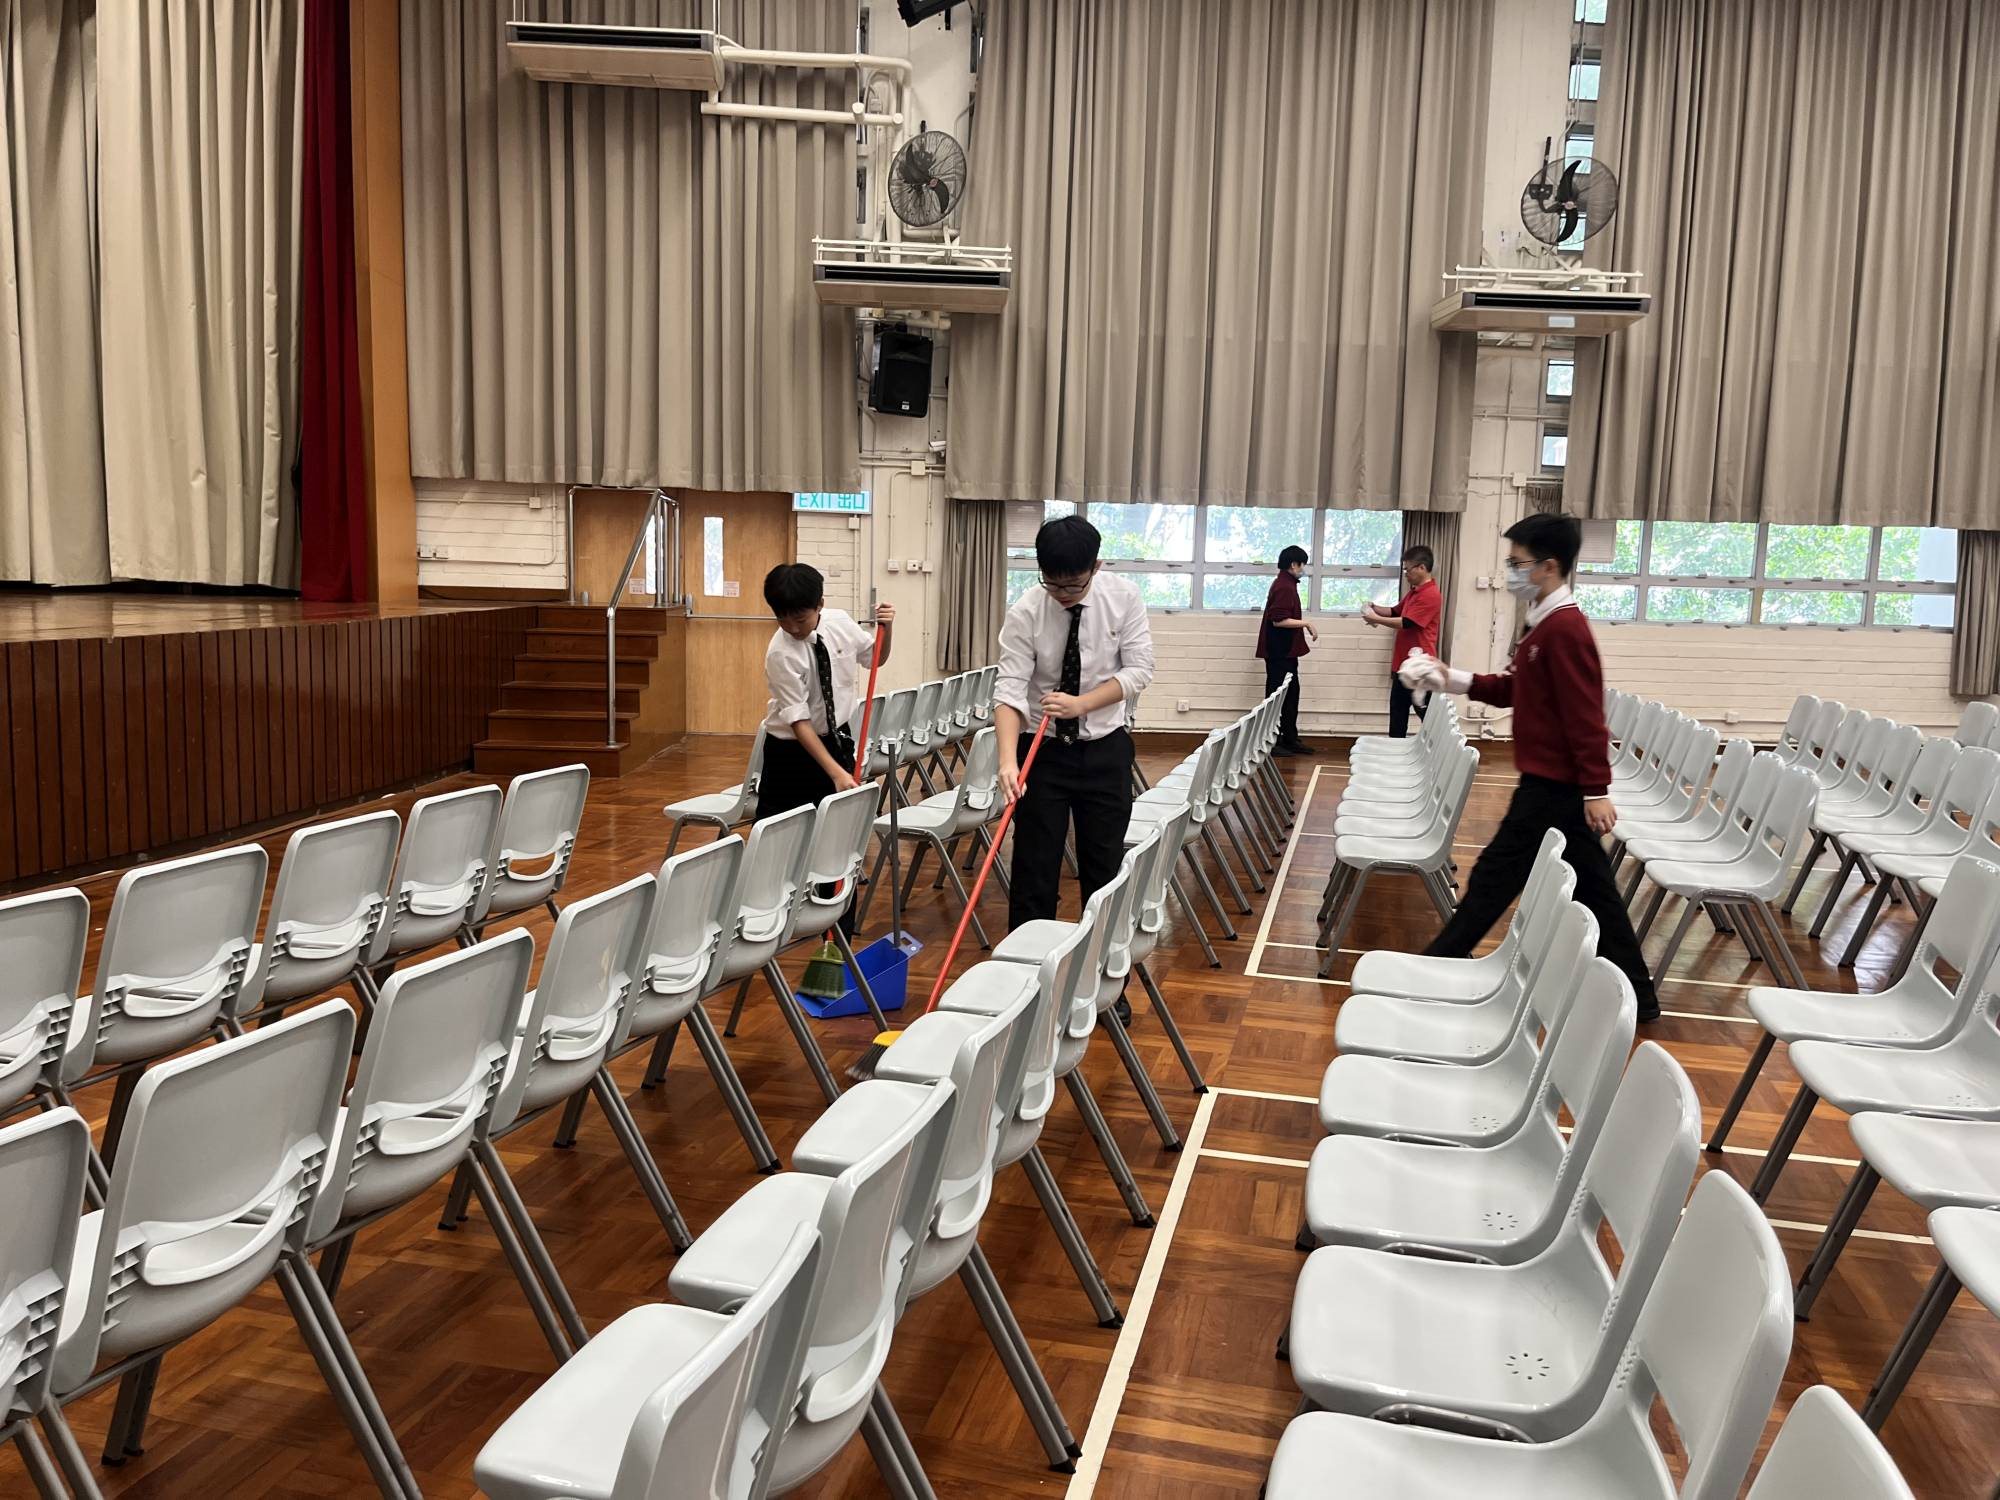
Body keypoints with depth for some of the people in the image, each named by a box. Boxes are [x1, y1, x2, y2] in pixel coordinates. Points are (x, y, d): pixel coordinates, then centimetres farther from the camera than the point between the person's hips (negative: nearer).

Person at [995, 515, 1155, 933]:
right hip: (1043, 750, -1)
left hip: (1105, 749, 2)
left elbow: (1139, 670, -9)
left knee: (1105, 867, 8)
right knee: (1034, 868, 1)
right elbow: (1009, 690, -21)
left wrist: (1082, 703, -23)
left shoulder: (1124, 598, -10)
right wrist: (1008, 760, -36)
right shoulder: (1025, 613, -15)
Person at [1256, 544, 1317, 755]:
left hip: (1286, 651, 10)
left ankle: (1290, 740, 21)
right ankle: (1271, 742, 1)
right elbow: (1279, 620, -23)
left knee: (1291, 694, 14)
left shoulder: (1286, 584, 14)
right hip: (1279, 652, -10)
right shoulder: (1284, 587, -18)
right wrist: (1305, 623, -16)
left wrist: (1305, 626, 13)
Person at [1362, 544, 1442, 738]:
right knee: (1397, 708, 14)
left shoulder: (1430, 595, -18)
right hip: (1404, 663, 10)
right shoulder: (1414, 592, 15)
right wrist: (1375, 609, 6)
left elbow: (1406, 623, -22)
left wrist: (1377, 619, -13)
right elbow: (1396, 611, 25)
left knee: (1426, 712, -4)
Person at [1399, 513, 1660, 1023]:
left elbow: (1585, 717, -22)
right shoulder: (1548, 624, 12)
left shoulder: (1563, 628, -19)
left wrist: (1596, 791, -22)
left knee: (1494, 877, 1)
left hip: (1554, 786, -10)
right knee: (1591, 889, 14)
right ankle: (1636, 995, 21)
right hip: (1557, 782, 10)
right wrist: (1454, 680, 8)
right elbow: (1516, 689, 19)